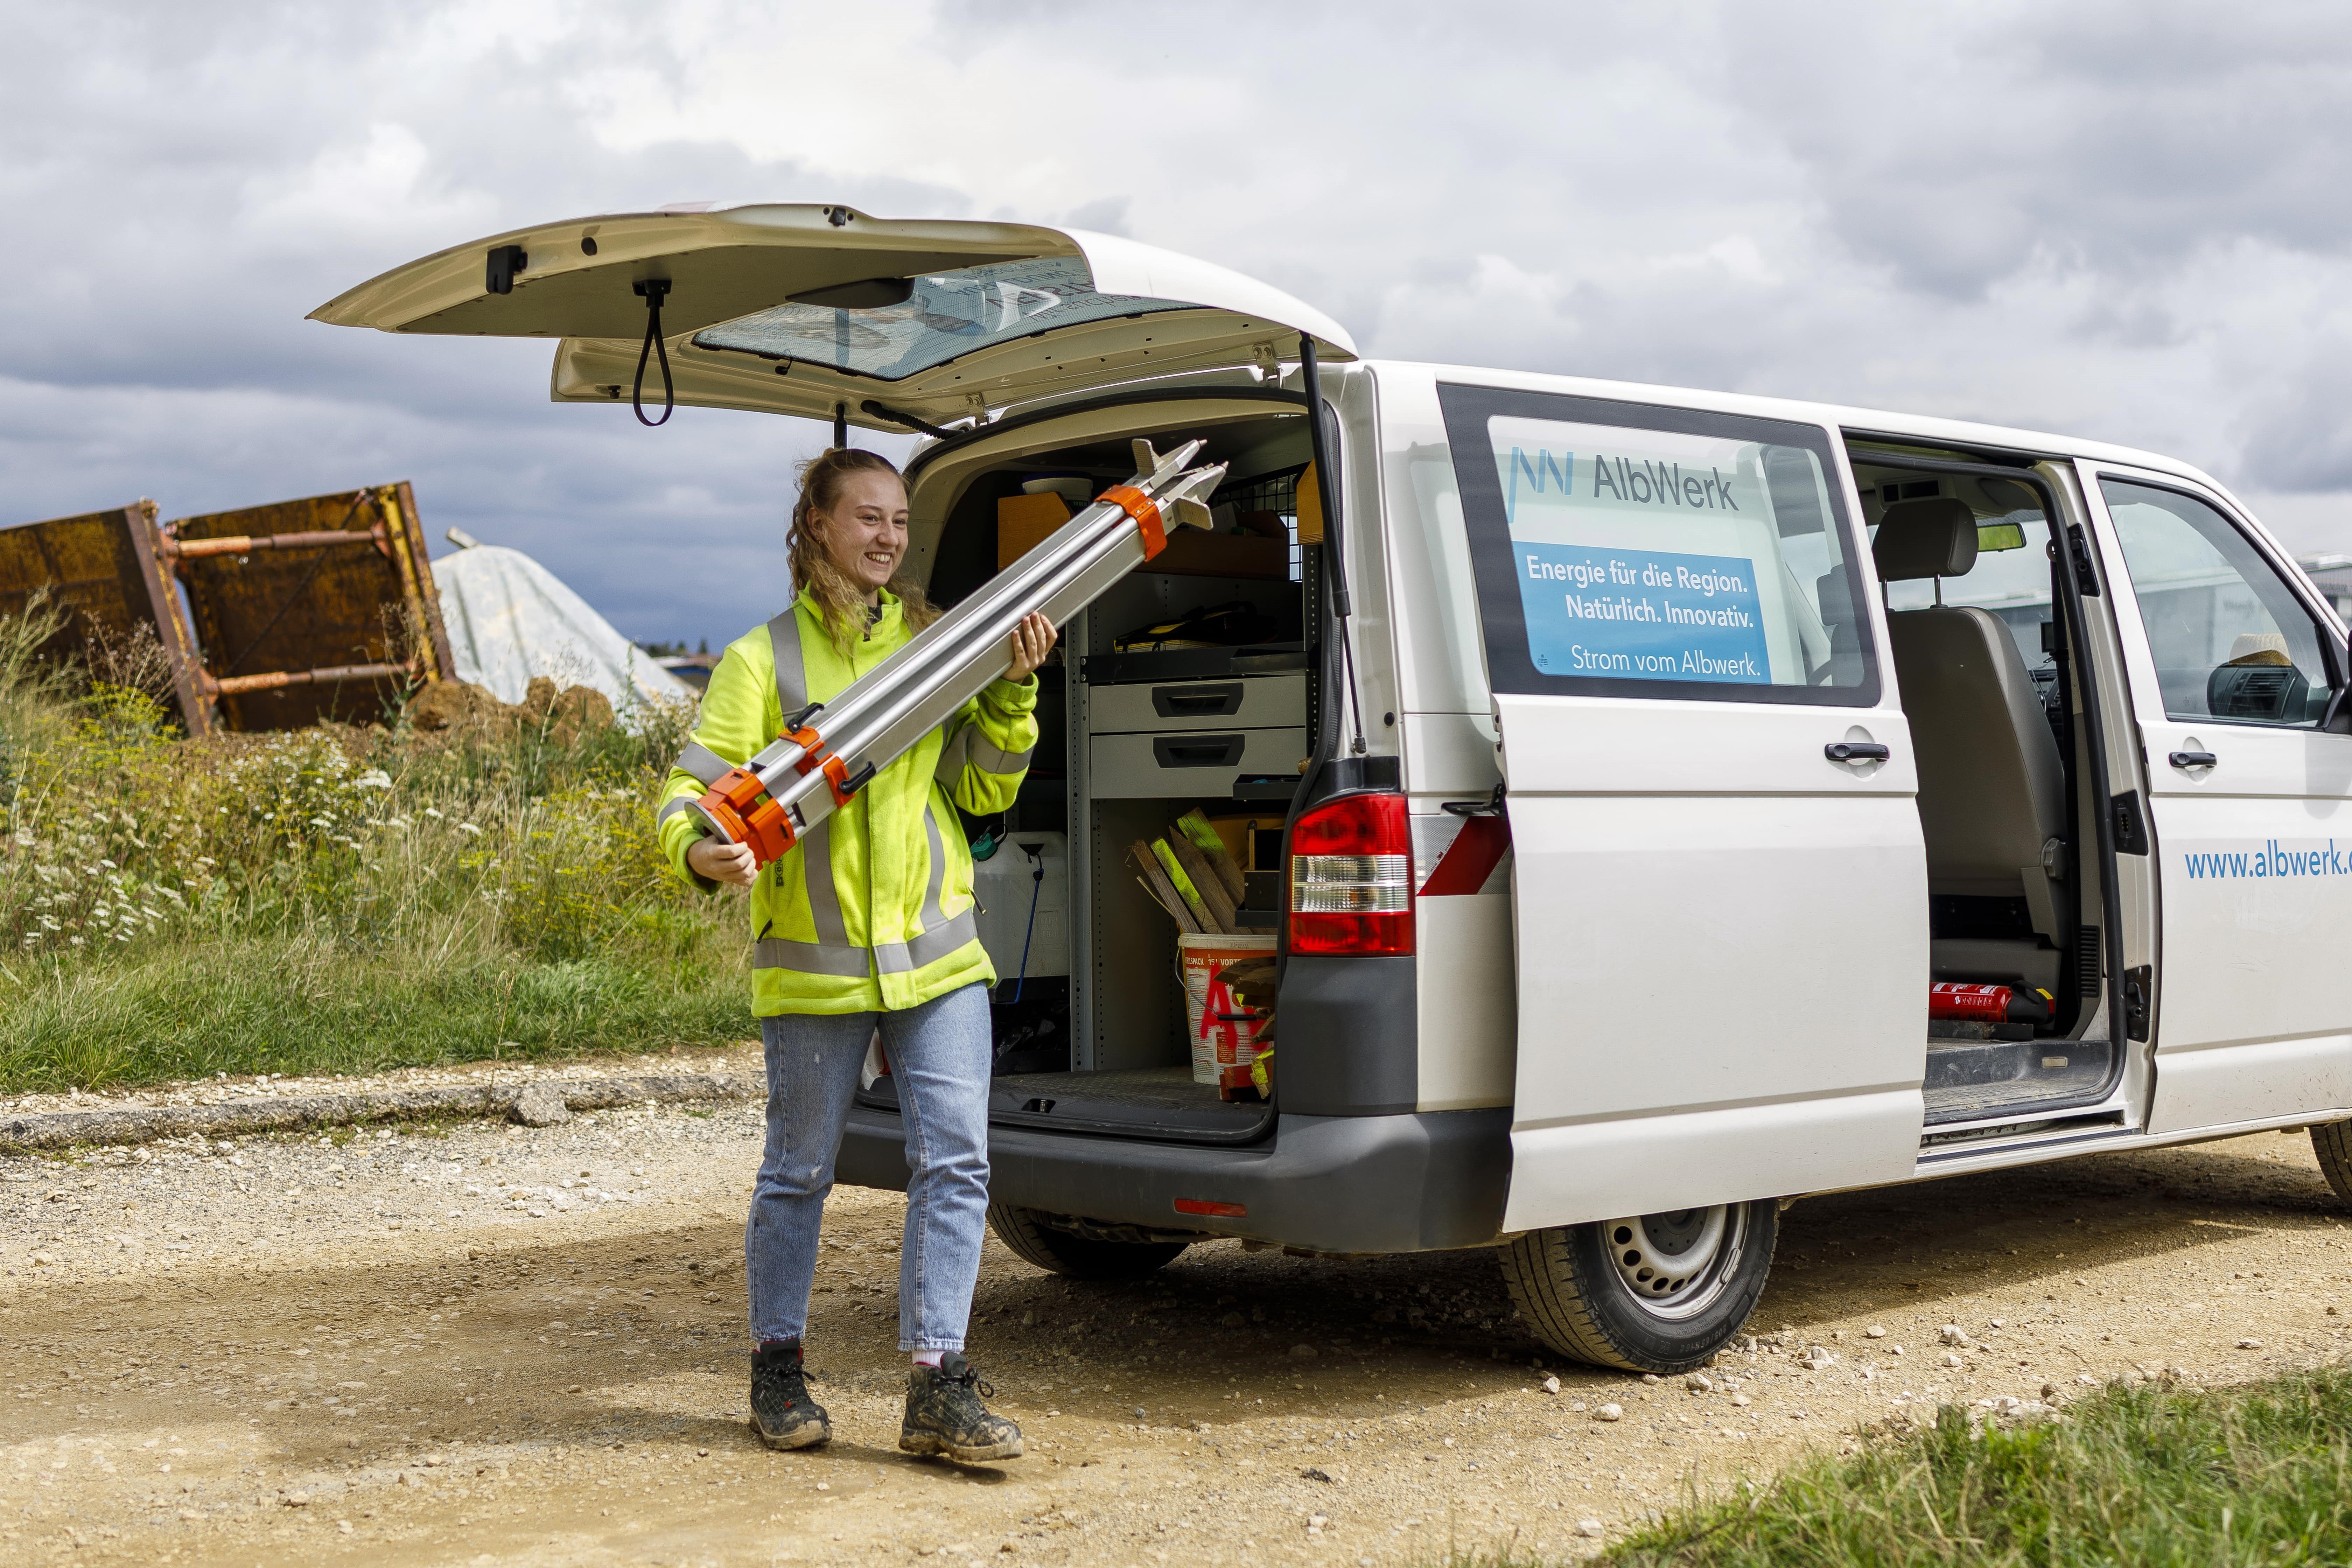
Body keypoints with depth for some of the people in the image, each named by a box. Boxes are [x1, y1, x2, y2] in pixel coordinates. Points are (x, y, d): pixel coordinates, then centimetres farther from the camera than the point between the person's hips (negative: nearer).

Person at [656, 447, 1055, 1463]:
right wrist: (699, 850, -27)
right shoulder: (763, 660, 1)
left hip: (937, 953, 3)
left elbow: (983, 790, 9)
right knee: (799, 1174, 8)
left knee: (955, 1160, -5)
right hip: (812, 960, -3)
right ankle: (777, 1370, 26)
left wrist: (1012, 694, -6)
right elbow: (694, 782, -5)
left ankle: (938, 1388, 1)